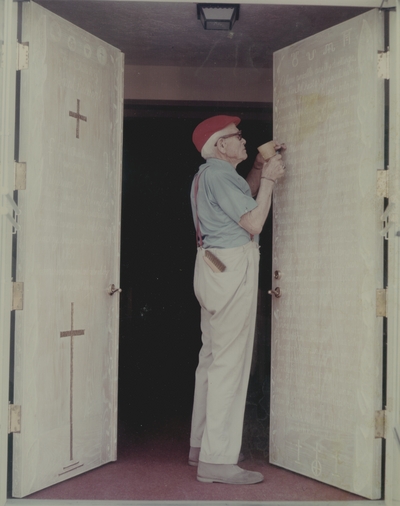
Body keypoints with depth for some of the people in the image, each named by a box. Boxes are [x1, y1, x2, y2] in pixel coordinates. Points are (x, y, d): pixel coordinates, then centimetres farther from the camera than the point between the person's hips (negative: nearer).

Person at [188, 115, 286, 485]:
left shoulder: (207, 175, 19)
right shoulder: (219, 174, -13)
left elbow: (241, 202, 28)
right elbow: (254, 223, -17)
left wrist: (259, 170, 20)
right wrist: (269, 179, -7)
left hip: (214, 267, 11)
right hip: (232, 267, -11)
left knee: (213, 357, 14)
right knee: (230, 361, -11)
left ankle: (202, 445, 23)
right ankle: (217, 460, -9)